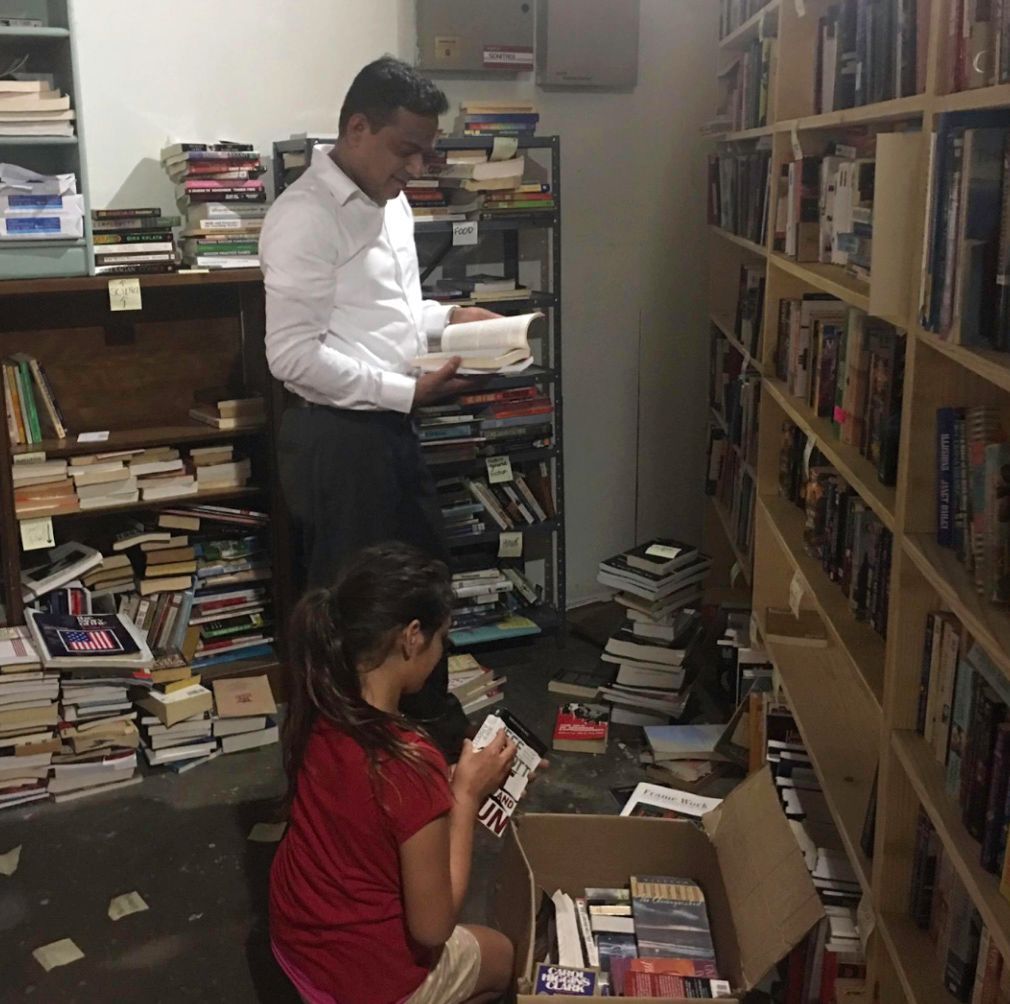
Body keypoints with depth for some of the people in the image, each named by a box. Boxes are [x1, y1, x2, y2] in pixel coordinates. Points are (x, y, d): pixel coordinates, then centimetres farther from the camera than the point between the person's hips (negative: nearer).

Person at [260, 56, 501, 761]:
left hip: (389, 425, 10)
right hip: (336, 436, -10)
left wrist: (449, 317, 4)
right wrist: (409, 391, -24)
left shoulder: (390, 204, 10)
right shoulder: (306, 217, -19)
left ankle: (432, 719, 40)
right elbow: (293, 355, -24)